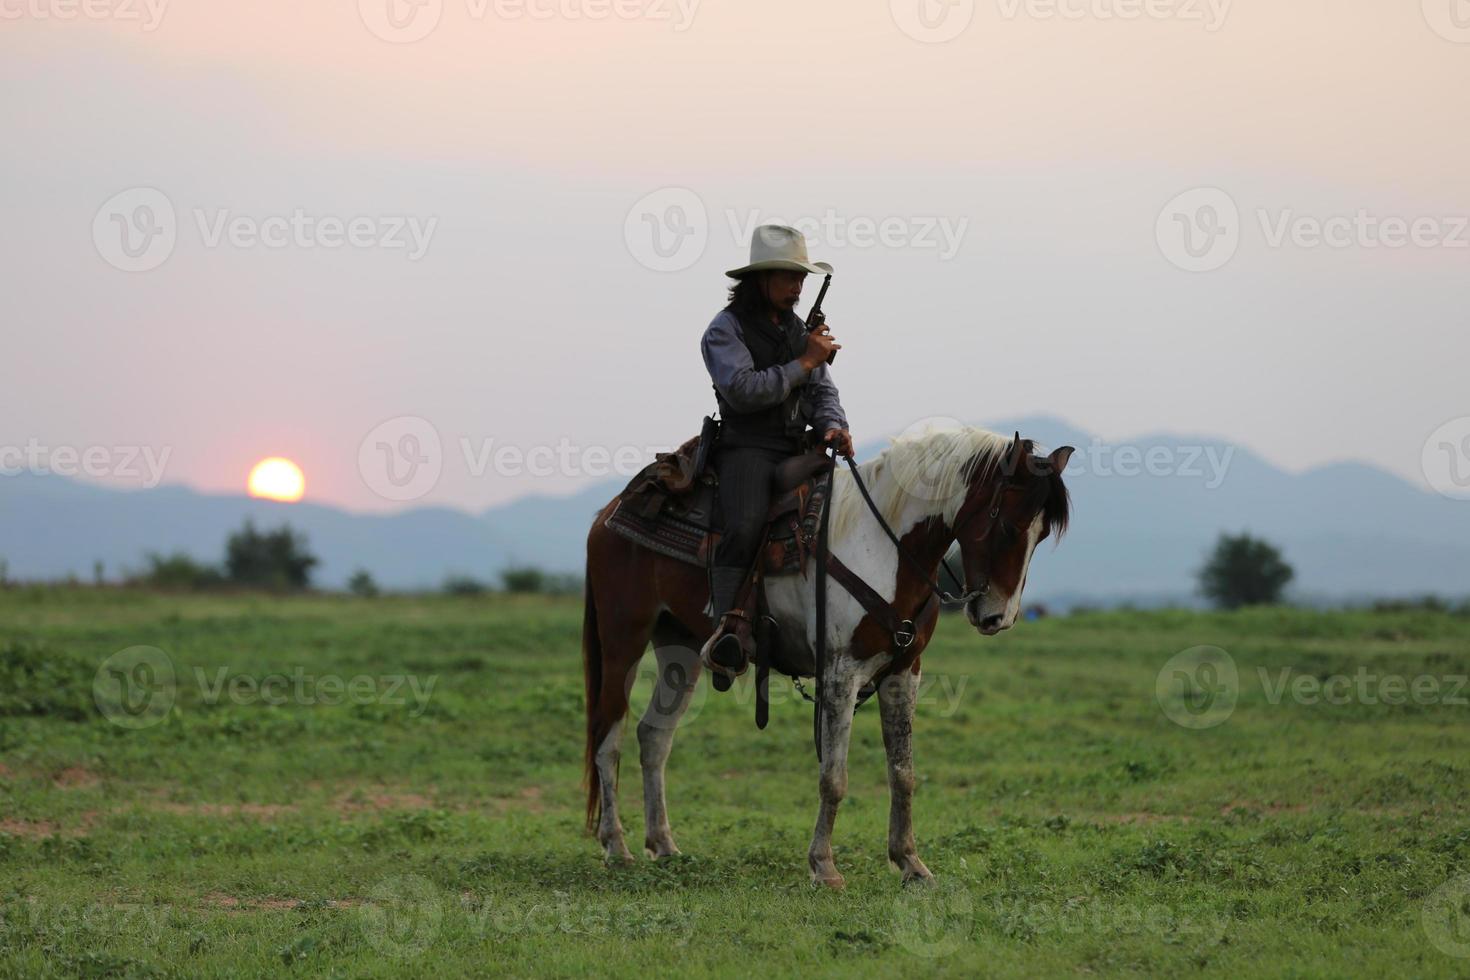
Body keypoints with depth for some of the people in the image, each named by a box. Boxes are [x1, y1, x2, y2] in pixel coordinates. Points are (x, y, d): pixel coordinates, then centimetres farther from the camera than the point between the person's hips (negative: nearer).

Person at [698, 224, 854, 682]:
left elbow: (822, 391, 17)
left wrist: (833, 426, -6)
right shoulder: (726, 329, 0)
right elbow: (743, 390, -15)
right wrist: (804, 362, -11)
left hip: (798, 451, 7)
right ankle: (731, 627, -40)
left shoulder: (797, 330, 21)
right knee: (745, 523, -33)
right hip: (748, 449, -7)